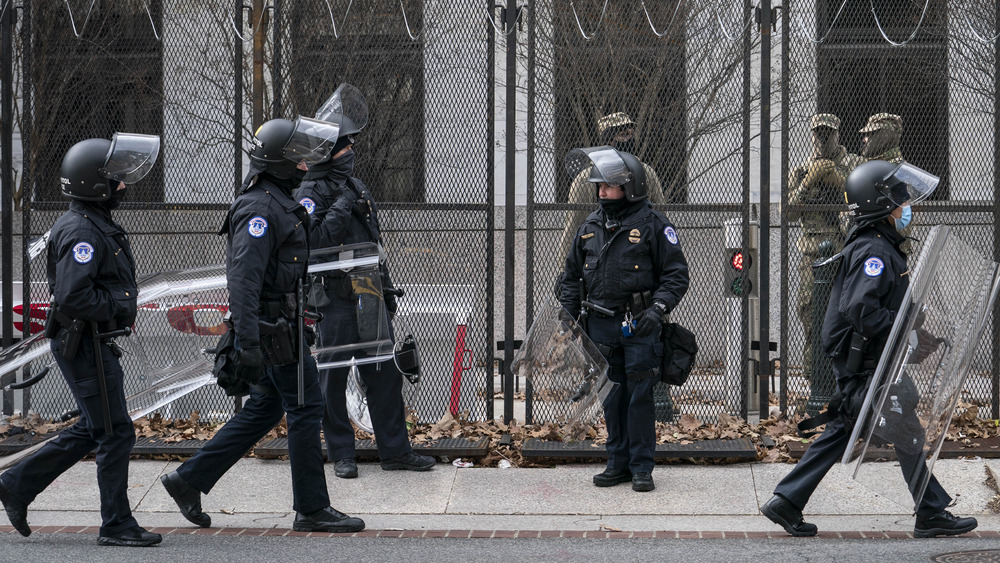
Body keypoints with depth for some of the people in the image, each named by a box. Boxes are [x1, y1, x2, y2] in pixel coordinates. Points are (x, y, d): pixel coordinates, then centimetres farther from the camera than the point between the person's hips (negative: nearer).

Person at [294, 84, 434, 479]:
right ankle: (341, 455, 8)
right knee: (333, 377, 1)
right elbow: (314, 241, -22)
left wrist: (386, 290, 22)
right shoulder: (312, 191, -8)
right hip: (336, 300, -8)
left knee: (385, 373, 7)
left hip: (369, 296, 8)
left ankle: (395, 450, 12)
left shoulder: (354, 186, 18)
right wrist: (342, 208, -21)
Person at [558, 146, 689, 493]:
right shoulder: (590, 228, 12)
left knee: (640, 396, -4)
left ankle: (641, 467, 4)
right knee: (612, 398, 9)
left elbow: (676, 275, -4)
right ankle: (618, 464, 18)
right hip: (601, 326, 5)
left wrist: (657, 309, -17)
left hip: (639, 325, -5)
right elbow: (571, 275, 21)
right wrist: (568, 314, 10)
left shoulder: (652, 225, -4)